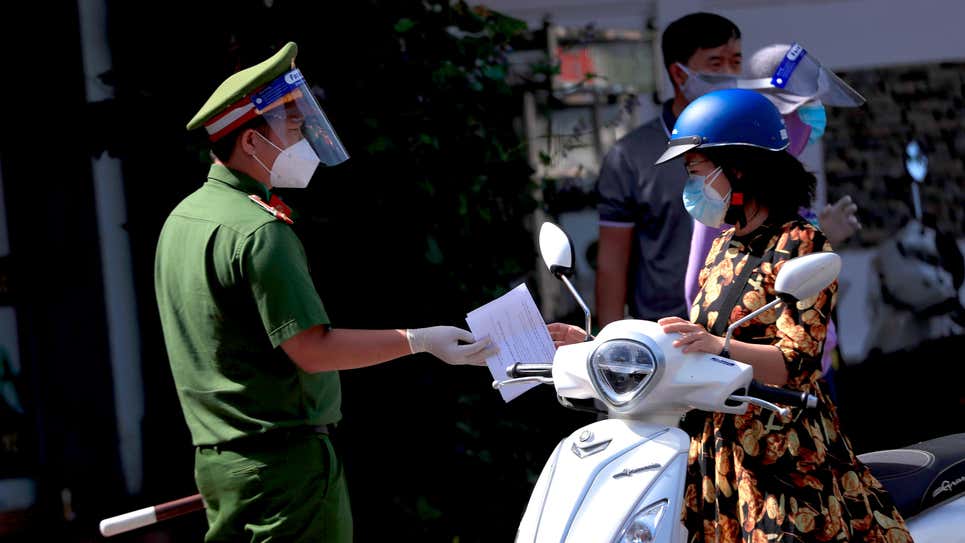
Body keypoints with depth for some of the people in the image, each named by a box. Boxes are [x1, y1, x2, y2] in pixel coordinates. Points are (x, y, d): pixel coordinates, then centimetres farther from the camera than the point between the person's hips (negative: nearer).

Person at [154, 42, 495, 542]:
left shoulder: (182, 219, 12)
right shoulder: (259, 231, -18)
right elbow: (311, 349, -21)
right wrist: (420, 341, -17)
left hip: (215, 457, 9)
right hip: (284, 458, -9)